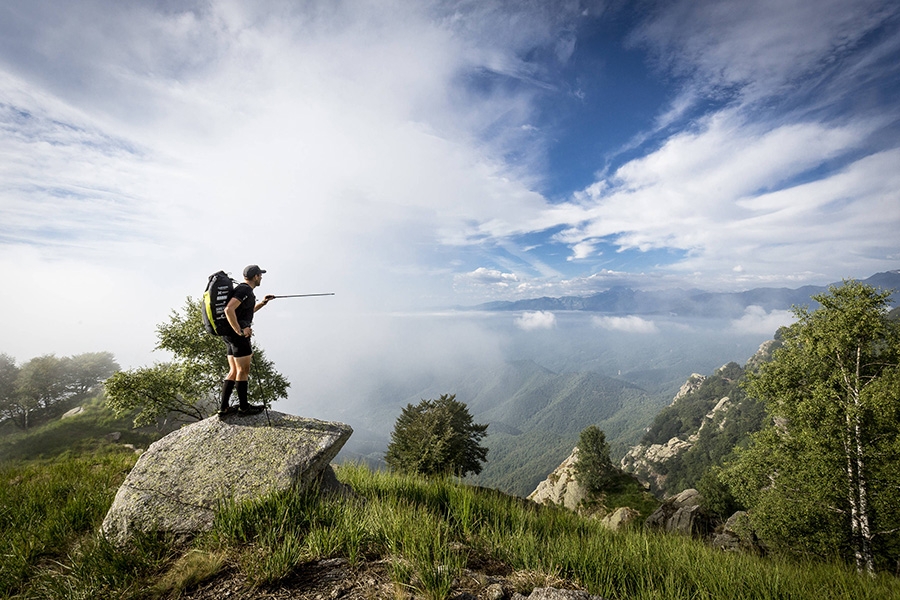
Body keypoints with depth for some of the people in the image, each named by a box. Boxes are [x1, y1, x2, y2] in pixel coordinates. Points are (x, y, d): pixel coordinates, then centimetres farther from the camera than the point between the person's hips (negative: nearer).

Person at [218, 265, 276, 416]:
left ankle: (224, 407, 17)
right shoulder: (245, 290, -14)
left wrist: (262, 303, 27)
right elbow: (229, 309, -27)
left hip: (231, 336, 10)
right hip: (238, 336, -10)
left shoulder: (243, 289, 18)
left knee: (234, 372, 13)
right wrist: (239, 330, -24)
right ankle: (244, 407, 9)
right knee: (243, 371, -1)